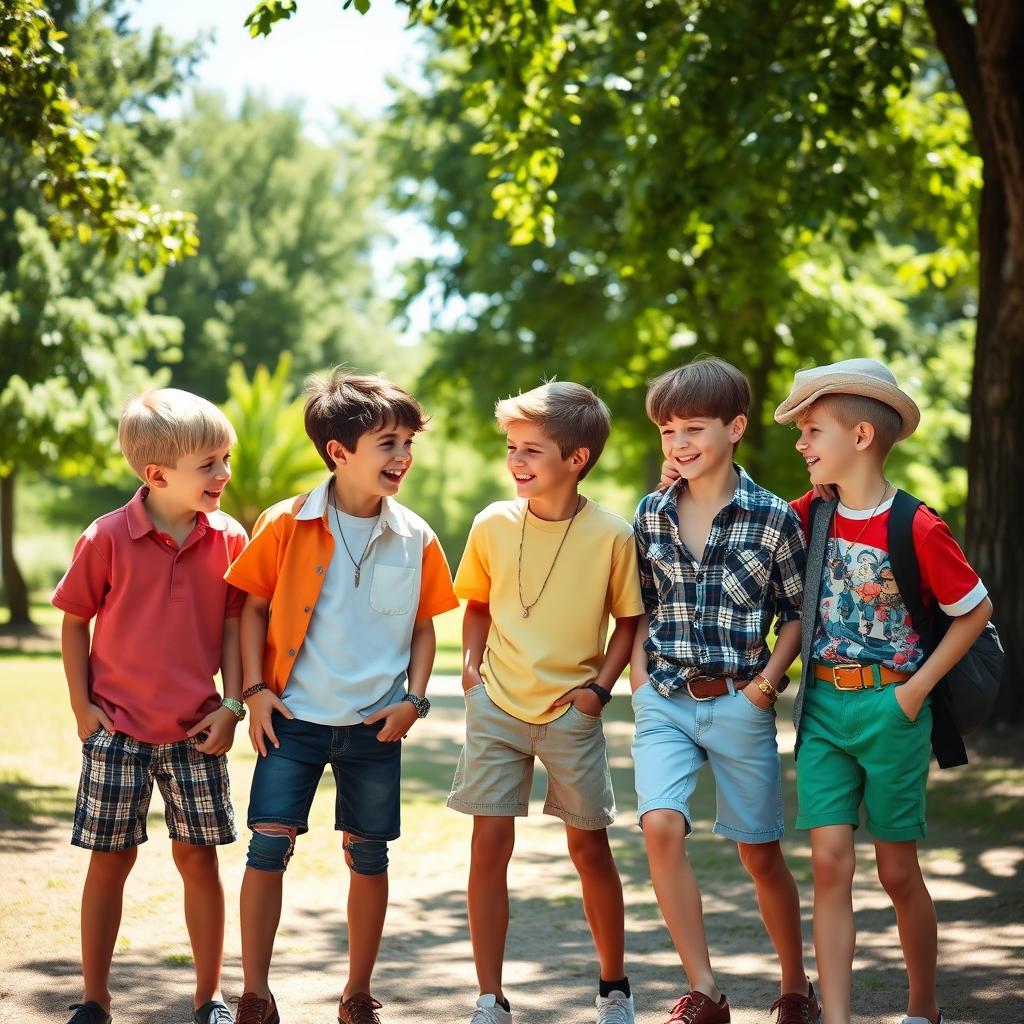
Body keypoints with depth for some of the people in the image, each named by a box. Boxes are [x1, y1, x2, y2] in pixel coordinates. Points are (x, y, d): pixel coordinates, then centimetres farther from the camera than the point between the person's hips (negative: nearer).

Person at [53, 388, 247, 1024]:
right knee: (110, 859, 5)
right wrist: (82, 706, -3)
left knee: (199, 857, 6)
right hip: (117, 728, -1)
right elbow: (75, 622, 0)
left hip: (197, 731, 2)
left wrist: (231, 705, -3)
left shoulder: (229, 539, -3)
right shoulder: (108, 538, -9)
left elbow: (234, 626, 3)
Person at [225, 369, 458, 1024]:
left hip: (375, 724, 2)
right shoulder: (287, 524, -6)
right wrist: (256, 690, -6)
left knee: (369, 854, 9)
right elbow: (255, 607, 2)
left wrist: (415, 700, -3)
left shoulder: (415, 539, -1)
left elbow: (424, 625, 8)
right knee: (268, 846, -6)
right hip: (294, 718, -2)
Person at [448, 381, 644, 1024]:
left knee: (590, 845, 8)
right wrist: (472, 661, -2)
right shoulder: (493, 525, -3)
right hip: (497, 705, 2)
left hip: (571, 711, -1)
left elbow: (629, 620, 3)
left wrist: (600, 686, -8)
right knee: (490, 844, -1)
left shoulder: (611, 535, -9)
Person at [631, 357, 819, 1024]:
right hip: (664, 700, 2)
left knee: (759, 851, 7)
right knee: (662, 826, -19)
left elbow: (797, 613, 2)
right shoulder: (652, 514, 5)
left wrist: (767, 682, -8)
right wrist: (640, 679, 2)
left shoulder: (774, 518, -4)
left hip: (740, 703, -2)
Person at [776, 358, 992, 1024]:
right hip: (823, 706, 4)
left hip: (890, 709, -4)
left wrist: (917, 688, -9)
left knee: (898, 871, 7)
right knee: (830, 862, -4)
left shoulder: (918, 528, -13)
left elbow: (976, 611, -4)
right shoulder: (812, 514, 2)